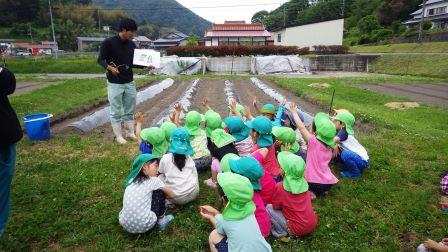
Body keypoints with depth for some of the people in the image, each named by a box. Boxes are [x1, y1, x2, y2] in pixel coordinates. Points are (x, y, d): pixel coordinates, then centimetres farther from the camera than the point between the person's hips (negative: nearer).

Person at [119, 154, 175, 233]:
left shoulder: (131, 179, 11)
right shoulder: (153, 180, -2)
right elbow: (171, 195, 11)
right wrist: (164, 196, 30)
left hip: (125, 224, 6)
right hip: (144, 225, -5)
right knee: (159, 192, 13)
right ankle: (161, 220, 25)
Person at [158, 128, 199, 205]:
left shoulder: (165, 158, -6)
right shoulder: (189, 158, 4)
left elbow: (161, 174, 10)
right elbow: (195, 176, 10)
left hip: (177, 198, -3)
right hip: (193, 194, 4)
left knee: (160, 179, 17)